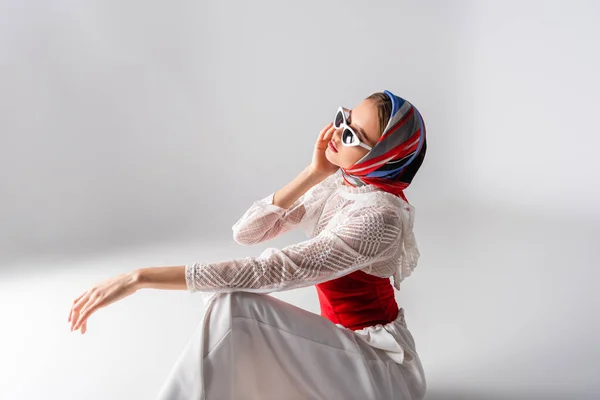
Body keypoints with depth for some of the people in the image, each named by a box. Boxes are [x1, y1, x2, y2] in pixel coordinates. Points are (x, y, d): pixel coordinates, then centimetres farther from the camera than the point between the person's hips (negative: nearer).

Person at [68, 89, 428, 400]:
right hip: (347, 346, 8)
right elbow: (246, 232, -7)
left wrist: (141, 277, -34)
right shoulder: (339, 182, -1)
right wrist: (313, 173, -16)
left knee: (234, 306, -25)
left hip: (383, 370, -8)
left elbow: (265, 273, -34)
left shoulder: (378, 217, -28)